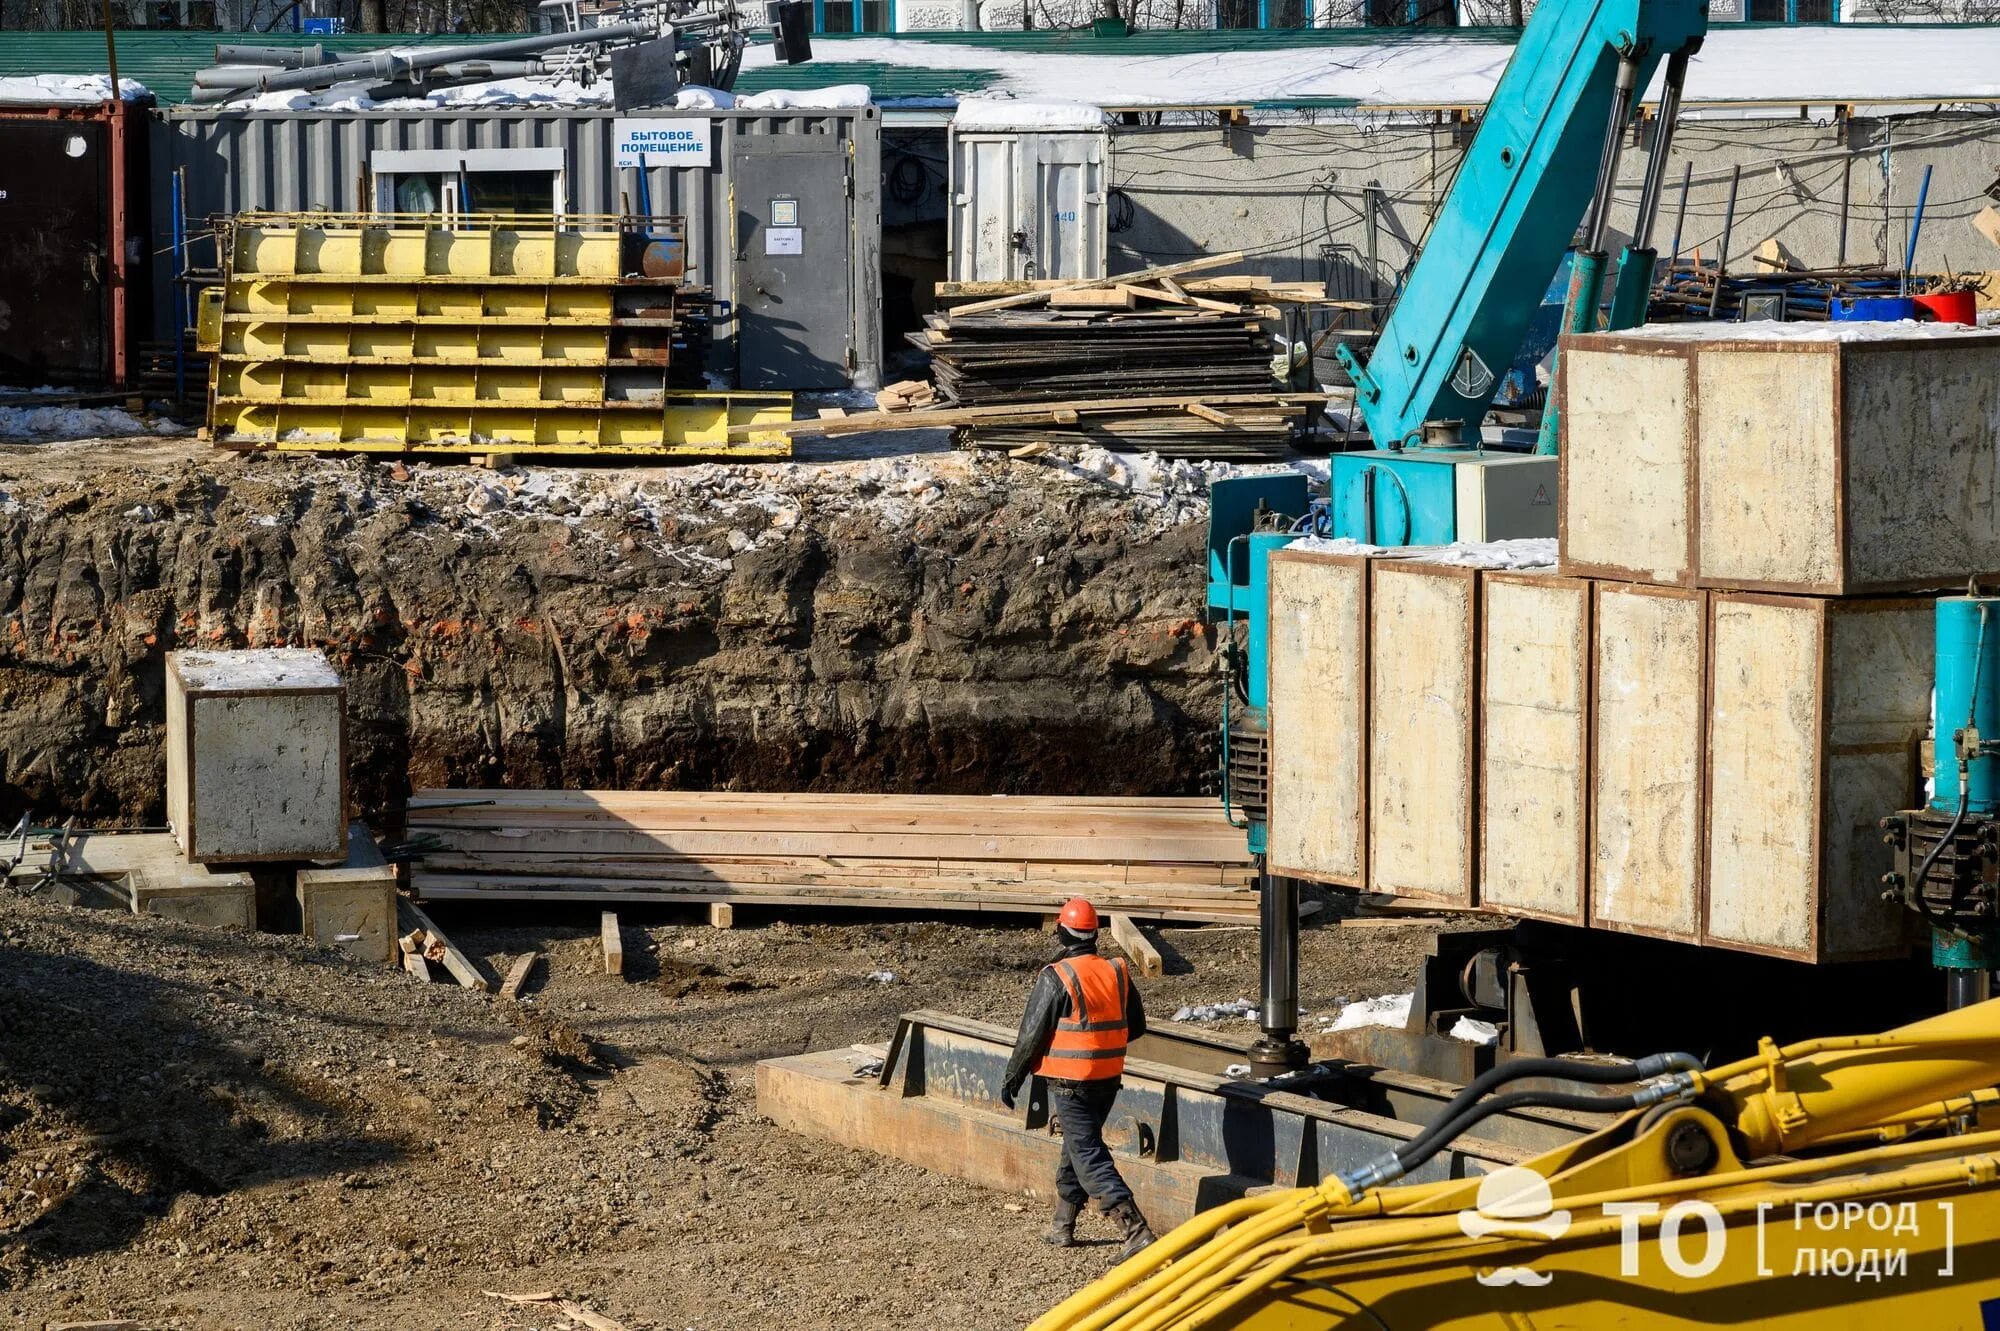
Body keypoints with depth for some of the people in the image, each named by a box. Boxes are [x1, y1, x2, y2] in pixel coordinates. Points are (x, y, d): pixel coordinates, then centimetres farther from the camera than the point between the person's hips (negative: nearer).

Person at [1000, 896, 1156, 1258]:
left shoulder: (1055, 978, -15)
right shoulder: (1118, 972, 2)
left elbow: (1031, 1034, -13)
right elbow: (1136, 1026, 12)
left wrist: (1011, 1079, -1)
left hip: (1070, 1084, -7)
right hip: (1109, 1079, 7)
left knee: (1090, 1159, -6)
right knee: (1077, 1148, 23)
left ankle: (1136, 1231, -18)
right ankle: (1063, 1225, 33)